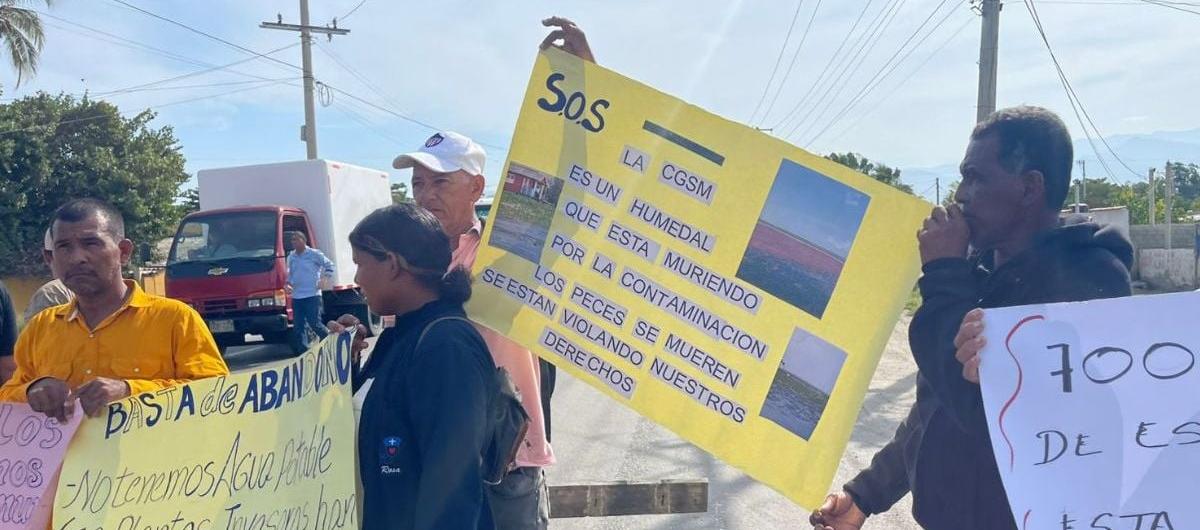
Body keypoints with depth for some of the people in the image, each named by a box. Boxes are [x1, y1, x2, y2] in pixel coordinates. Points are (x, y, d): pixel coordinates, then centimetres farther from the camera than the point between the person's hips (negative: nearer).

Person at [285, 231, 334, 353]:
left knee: (314, 323, -9)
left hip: (312, 294, -5)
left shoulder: (314, 254, -4)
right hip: (296, 296, 6)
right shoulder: (291, 256, 11)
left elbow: (329, 265, 1)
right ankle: (303, 350, 9)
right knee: (299, 325, 3)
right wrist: (288, 284, 3)